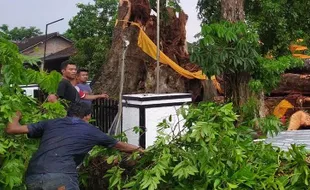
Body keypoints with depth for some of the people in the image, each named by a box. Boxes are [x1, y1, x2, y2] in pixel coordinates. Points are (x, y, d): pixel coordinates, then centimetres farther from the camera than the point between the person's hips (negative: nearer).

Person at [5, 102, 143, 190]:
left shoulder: (50, 124, 24)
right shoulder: (90, 130, 21)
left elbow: (11, 129, 24)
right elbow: (119, 146, 36)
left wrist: (17, 115, 46)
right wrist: (139, 149, 54)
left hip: (32, 177, 5)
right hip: (61, 176, -5)